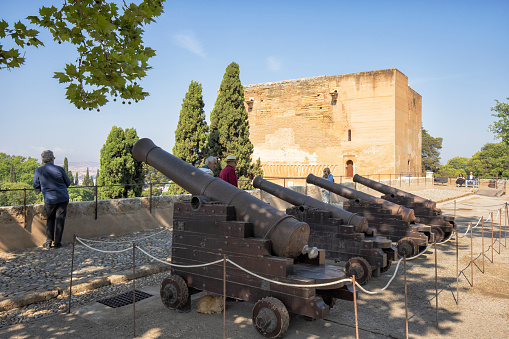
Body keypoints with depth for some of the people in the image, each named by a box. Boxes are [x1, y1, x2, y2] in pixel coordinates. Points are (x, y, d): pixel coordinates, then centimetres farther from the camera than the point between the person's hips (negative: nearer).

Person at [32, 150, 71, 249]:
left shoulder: (38, 170, -4)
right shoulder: (59, 169, -6)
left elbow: (35, 185, 6)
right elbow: (68, 183, 5)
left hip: (49, 199, 1)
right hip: (63, 198, -1)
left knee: (50, 219, 16)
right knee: (60, 219, 6)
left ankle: (48, 241, 11)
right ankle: (57, 242, 10)